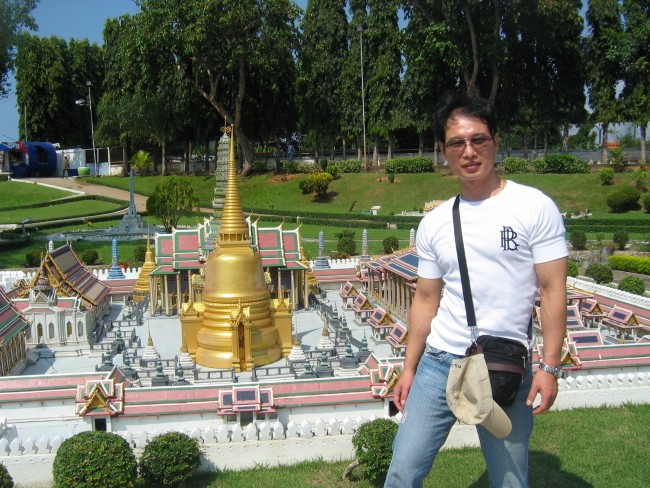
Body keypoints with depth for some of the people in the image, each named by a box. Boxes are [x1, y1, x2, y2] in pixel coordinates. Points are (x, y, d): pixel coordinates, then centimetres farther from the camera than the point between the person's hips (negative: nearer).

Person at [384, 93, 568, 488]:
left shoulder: (535, 207, -4)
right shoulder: (433, 224, 7)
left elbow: (552, 290, -6)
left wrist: (550, 367, -11)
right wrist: (409, 368, 12)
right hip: (438, 364, 3)